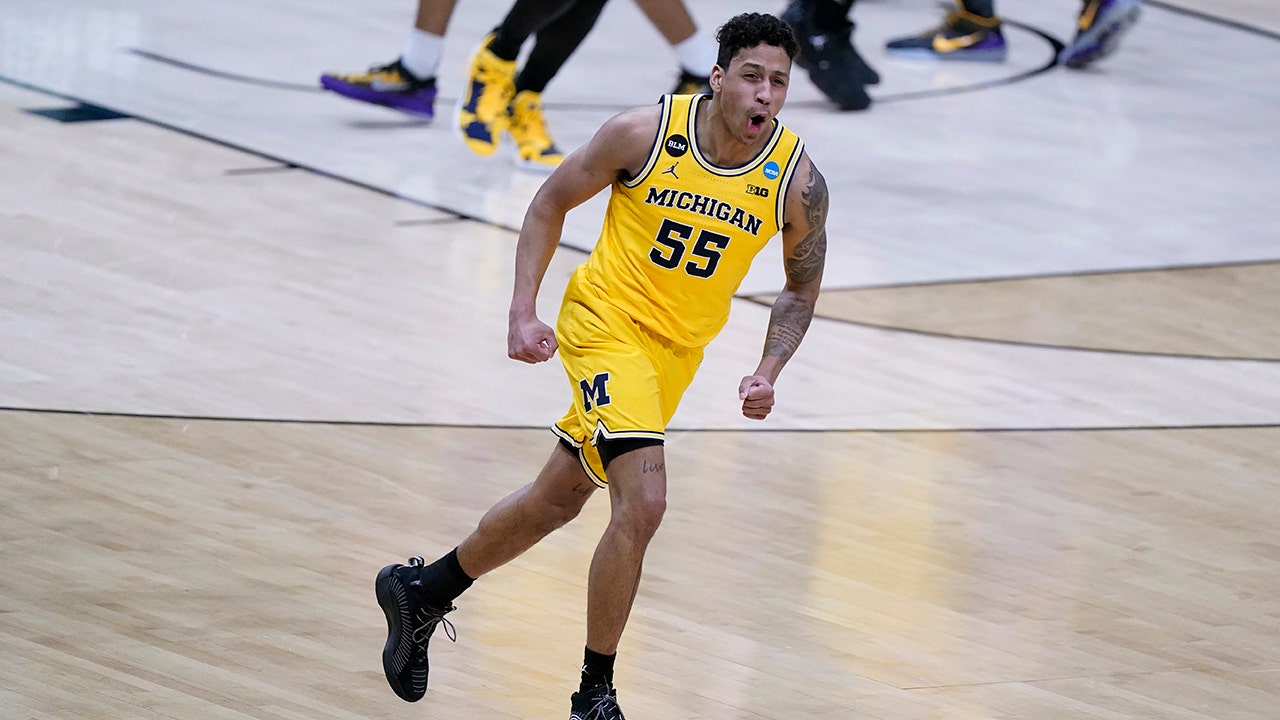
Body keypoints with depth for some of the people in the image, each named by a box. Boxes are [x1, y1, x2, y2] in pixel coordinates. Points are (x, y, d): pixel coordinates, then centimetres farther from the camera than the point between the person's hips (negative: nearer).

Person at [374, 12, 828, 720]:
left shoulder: (798, 181, -11)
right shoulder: (645, 132, -17)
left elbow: (801, 286, 6)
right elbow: (551, 202, -2)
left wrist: (768, 372, -8)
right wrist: (523, 312, -9)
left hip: (678, 351, 5)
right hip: (608, 320, -5)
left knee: (556, 501, 18)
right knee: (642, 503, -21)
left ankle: (420, 590, 41)